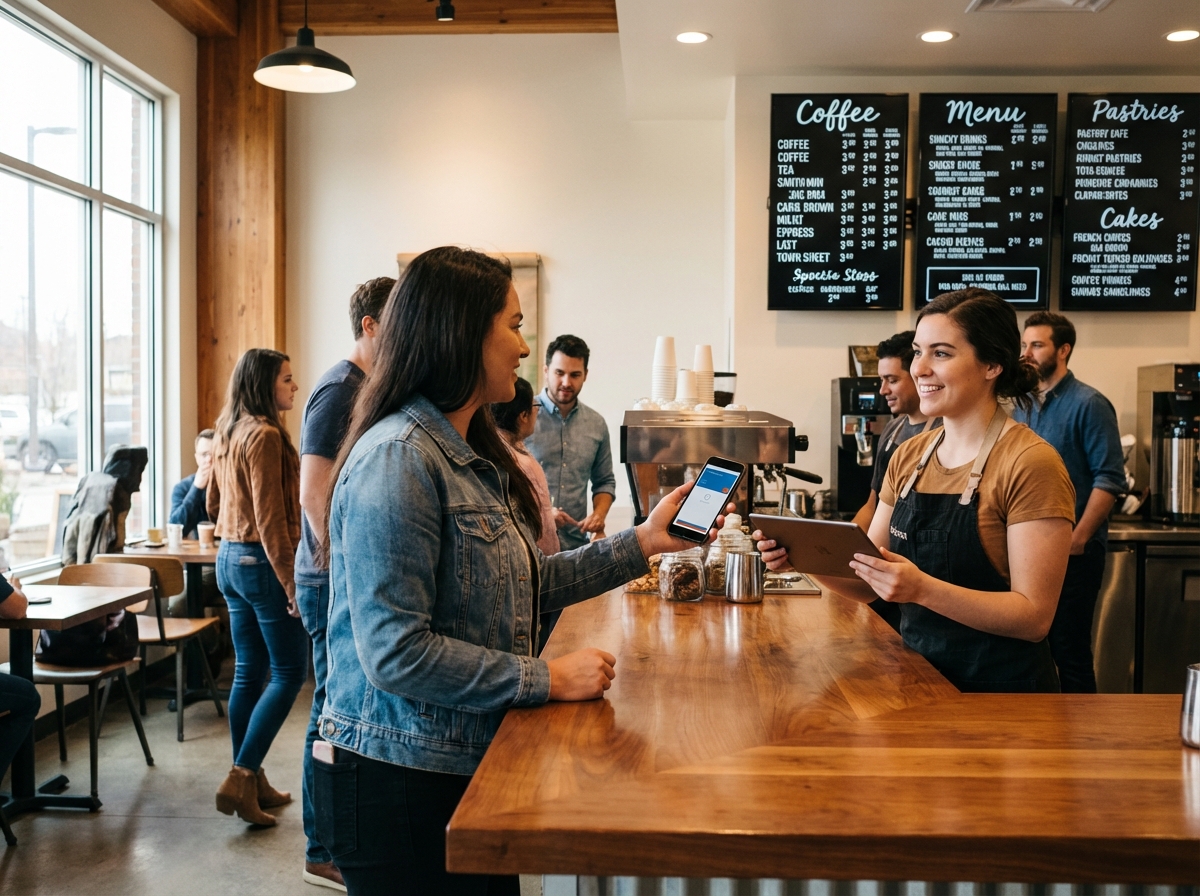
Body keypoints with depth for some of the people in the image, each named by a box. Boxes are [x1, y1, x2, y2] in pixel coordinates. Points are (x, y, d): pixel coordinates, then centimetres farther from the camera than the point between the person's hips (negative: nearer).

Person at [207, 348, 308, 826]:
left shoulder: (227, 433, 11)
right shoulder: (264, 435, -16)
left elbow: (213, 503, 20)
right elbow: (270, 517, -20)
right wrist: (291, 583, -19)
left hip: (229, 557, 9)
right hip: (260, 560, -9)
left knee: (249, 672, 13)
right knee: (290, 673, 0)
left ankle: (251, 782, 21)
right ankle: (240, 777, -3)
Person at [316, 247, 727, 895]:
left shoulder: (471, 456, 9)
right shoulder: (398, 459, -21)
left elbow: (524, 585, 12)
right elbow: (396, 653, -25)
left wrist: (643, 542, 10)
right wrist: (549, 680, -18)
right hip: (400, 783, -9)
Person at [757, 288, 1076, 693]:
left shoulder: (1030, 463, -12)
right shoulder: (909, 456, 7)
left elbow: (1035, 617, -16)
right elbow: (867, 583, 8)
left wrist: (923, 589, -28)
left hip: (1001, 692, -5)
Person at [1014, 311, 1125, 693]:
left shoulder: (1088, 404, -9)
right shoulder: (1022, 406, 12)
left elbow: (1110, 479, -14)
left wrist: (1076, 541, -18)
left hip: (1072, 552, -7)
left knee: (1068, 649, 0)